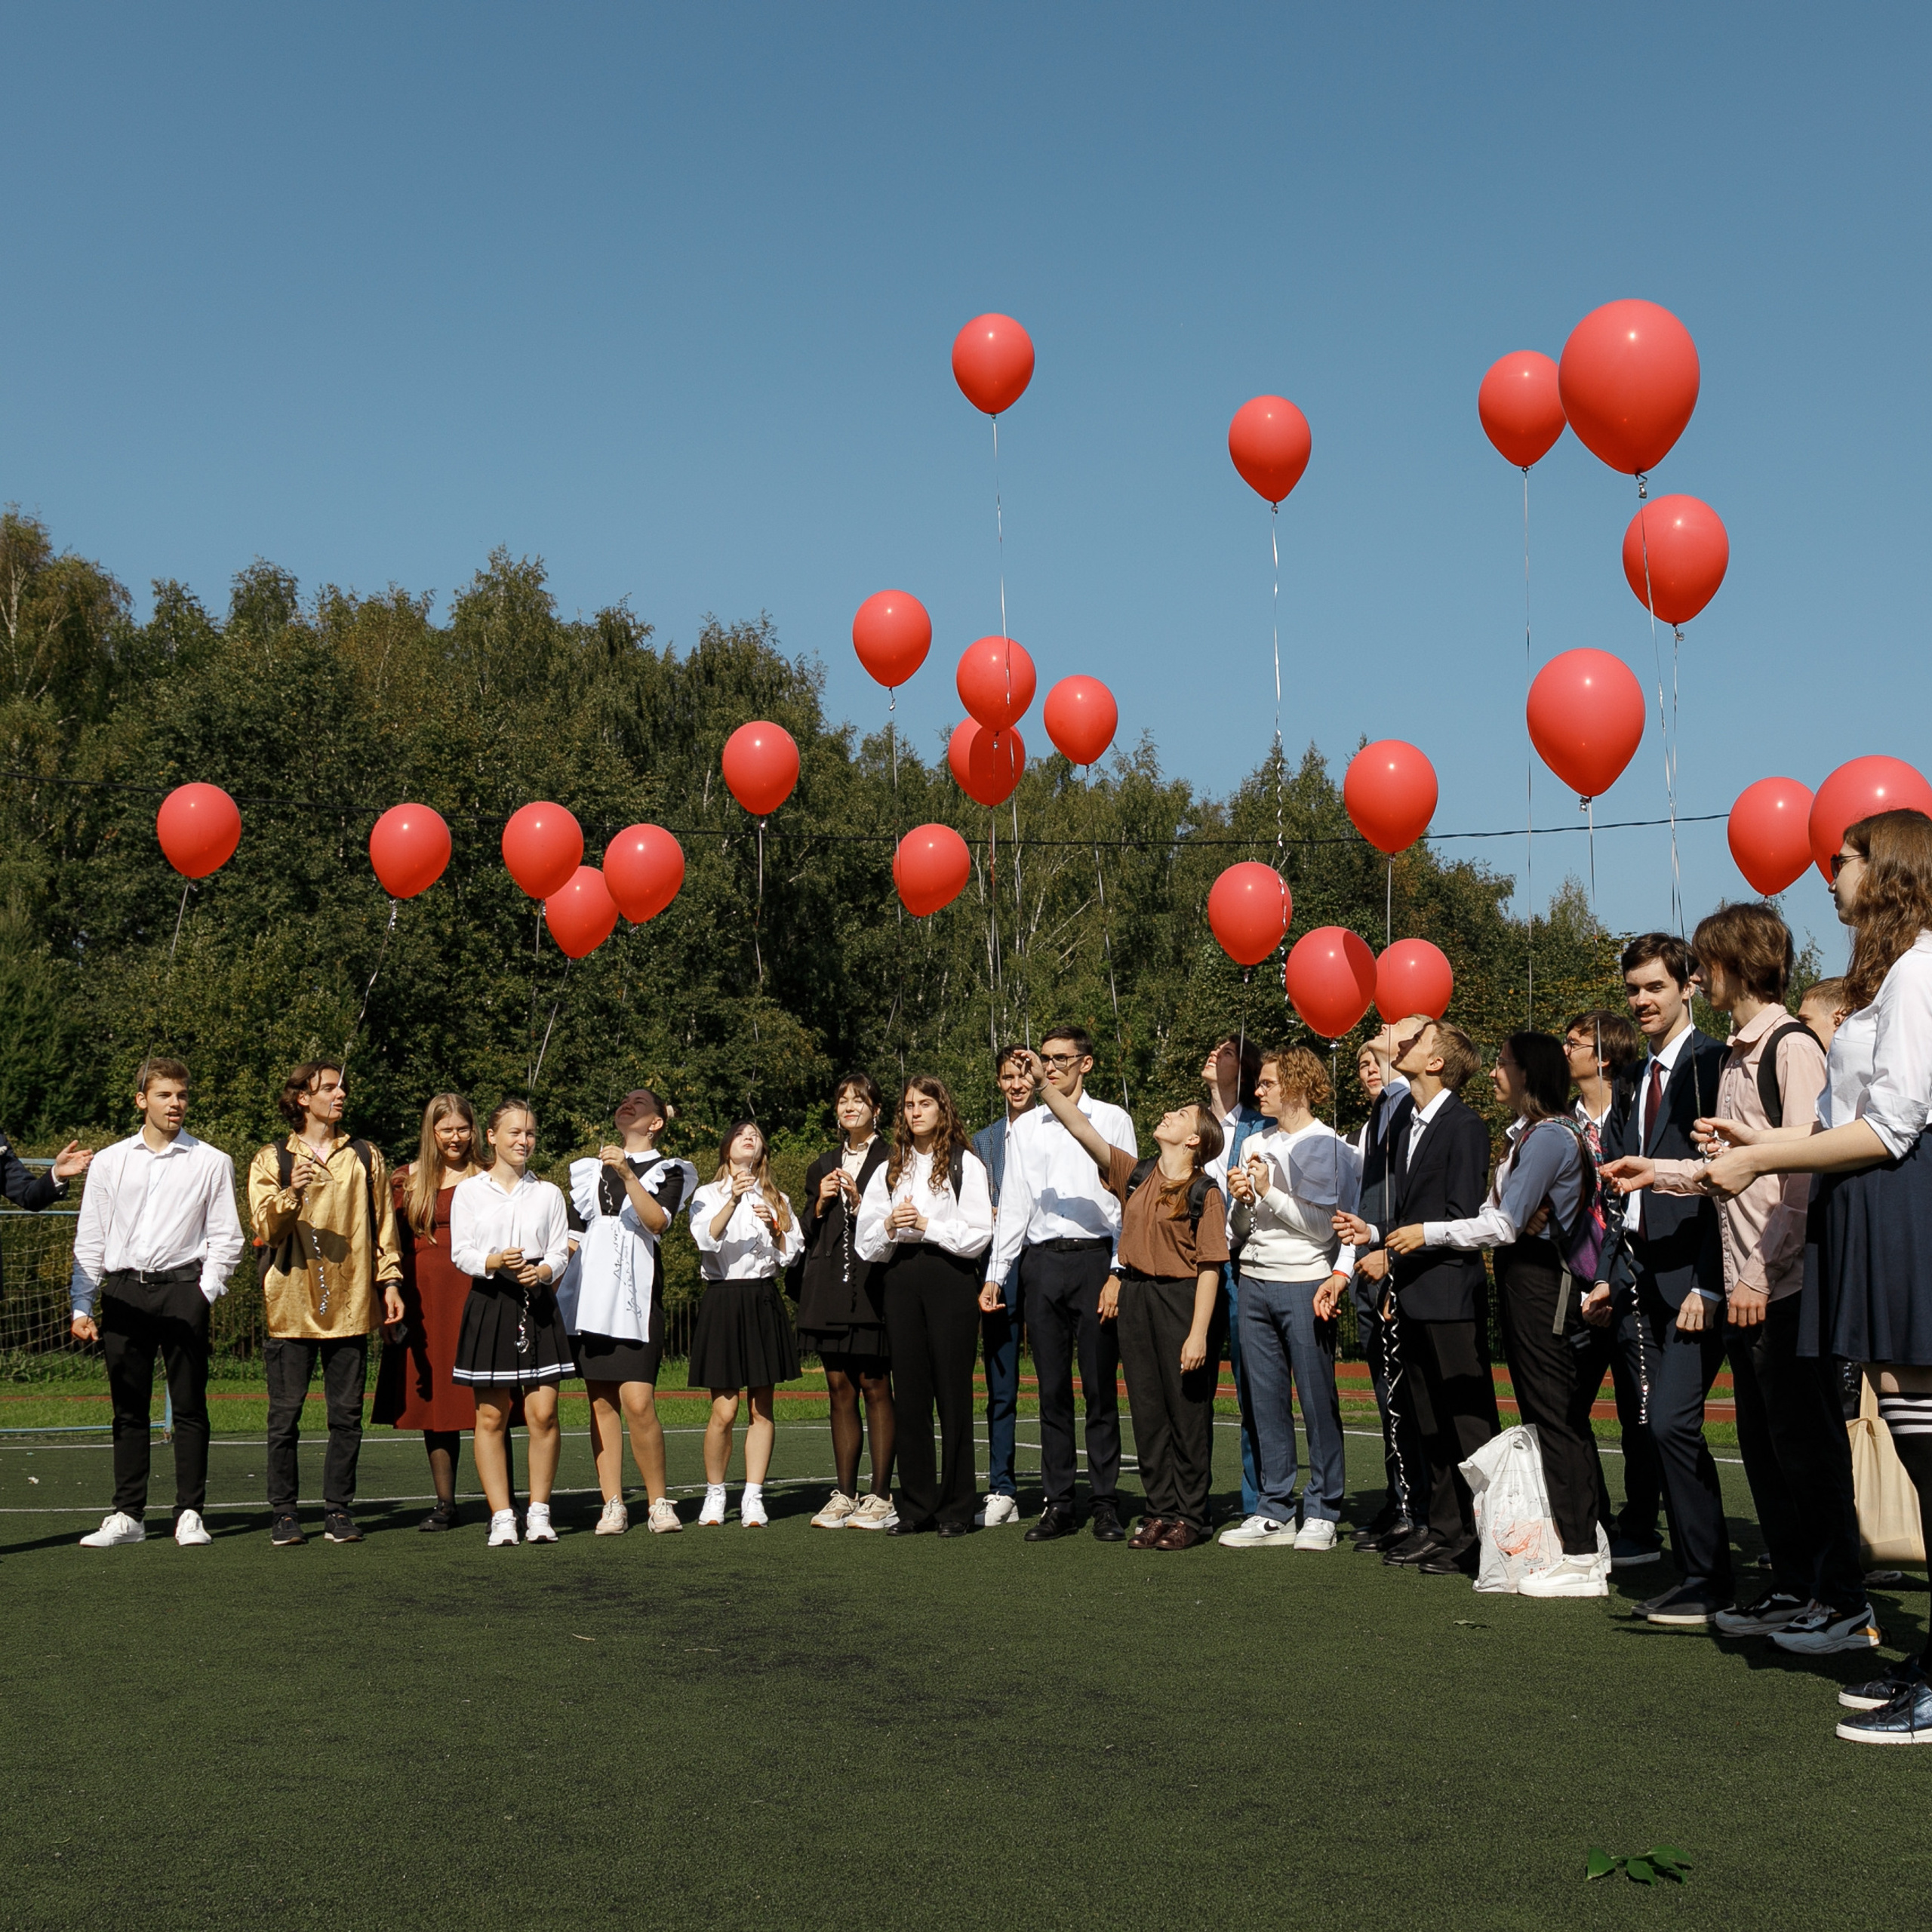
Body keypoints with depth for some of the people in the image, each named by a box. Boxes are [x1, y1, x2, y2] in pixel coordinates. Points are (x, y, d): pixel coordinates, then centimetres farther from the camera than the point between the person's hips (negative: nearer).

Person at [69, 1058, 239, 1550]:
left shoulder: (211, 1163, 6)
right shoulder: (108, 1162, 12)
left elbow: (225, 1237, 5)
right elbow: (89, 1240, 11)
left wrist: (206, 1290, -7)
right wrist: (82, 1306, 5)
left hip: (183, 1290, -2)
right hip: (122, 1291, 2)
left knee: (189, 1406, -1)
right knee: (129, 1410, 6)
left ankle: (190, 1513, 5)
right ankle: (128, 1515, 13)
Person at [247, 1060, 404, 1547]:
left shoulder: (365, 1158, 14)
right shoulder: (272, 1161, 6)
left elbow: (383, 1226, 15)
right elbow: (265, 1228, -5)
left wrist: (390, 1282, 7)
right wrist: (291, 1192, -22)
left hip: (351, 1305, 2)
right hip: (291, 1305, -2)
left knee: (347, 1414, 2)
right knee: (285, 1414, 0)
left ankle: (338, 1511, 10)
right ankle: (284, 1513, 9)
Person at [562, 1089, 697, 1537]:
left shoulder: (669, 1171, 9)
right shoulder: (589, 1169, 21)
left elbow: (657, 1221, -9)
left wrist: (626, 1173, -19)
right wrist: (552, 1284, 10)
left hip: (635, 1294, -4)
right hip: (587, 1294, 4)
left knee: (638, 1403, -13)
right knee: (601, 1403, 2)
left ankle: (659, 1502, -2)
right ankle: (612, 1505, 5)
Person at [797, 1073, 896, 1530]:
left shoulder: (890, 1161, 0)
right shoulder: (824, 1166, 19)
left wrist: (859, 1201, -16)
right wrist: (820, 1204, 2)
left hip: (873, 1285, -5)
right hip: (830, 1286, 6)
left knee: (874, 1386, -5)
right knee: (840, 1389, 6)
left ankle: (880, 1497, 0)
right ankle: (844, 1494, 11)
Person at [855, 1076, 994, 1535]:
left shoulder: (965, 1165, 3)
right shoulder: (888, 1171, 16)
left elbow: (978, 1235, -5)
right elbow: (865, 1244, 13)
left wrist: (927, 1225, -10)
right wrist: (889, 1226, -6)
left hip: (951, 1279, -4)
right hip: (901, 1282, 4)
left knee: (953, 1392, -2)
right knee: (910, 1394, 4)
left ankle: (956, 1509, 5)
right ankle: (917, 1506, 10)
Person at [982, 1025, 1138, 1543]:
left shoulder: (1112, 1120, 6)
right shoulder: (1024, 1127, 14)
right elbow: (1013, 1204, 14)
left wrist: (1120, 1273, -7)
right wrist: (995, 1274, 8)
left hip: (1095, 1257, -3)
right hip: (1041, 1262, 3)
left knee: (1100, 1387, -1)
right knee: (1052, 1388, 5)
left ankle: (1104, 1504, 5)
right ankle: (1058, 1504, 10)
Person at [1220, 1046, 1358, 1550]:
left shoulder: (1327, 1145, -3)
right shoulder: (1256, 1145, 16)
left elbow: (1325, 1226, -11)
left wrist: (1268, 1192, -9)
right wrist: (1242, 1201, -2)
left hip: (1305, 1285, -6)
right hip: (1254, 1284, 6)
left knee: (1317, 1399, -2)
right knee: (1266, 1399, 5)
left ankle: (1321, 1512, 5)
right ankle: (1275, 1511, 10)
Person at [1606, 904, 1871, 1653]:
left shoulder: (1792, 1048, -11)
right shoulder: (1736, 1055, 16)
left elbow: (1802, 1171, -18)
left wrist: (1761, 1271, -20)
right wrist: (1661, 1173, 23)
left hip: (1786, 1283, -9)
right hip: (1748, 1286, 9)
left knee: (1806, 1442, -3)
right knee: (1763, 1442, 13)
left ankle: (1847, 1604, 6)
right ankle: (1794, 1590, 22)